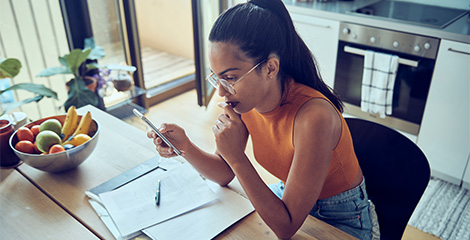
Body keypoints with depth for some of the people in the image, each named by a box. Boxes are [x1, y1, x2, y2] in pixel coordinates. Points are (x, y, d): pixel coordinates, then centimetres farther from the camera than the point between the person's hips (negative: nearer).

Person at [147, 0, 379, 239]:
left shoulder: (312, 116, -36)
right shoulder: (246, 99, -15)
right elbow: (225, 174, -4)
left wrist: (236, 156, -38)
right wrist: (185, 146, -22)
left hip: (342, 219, -5)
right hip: (287, 196, 6)